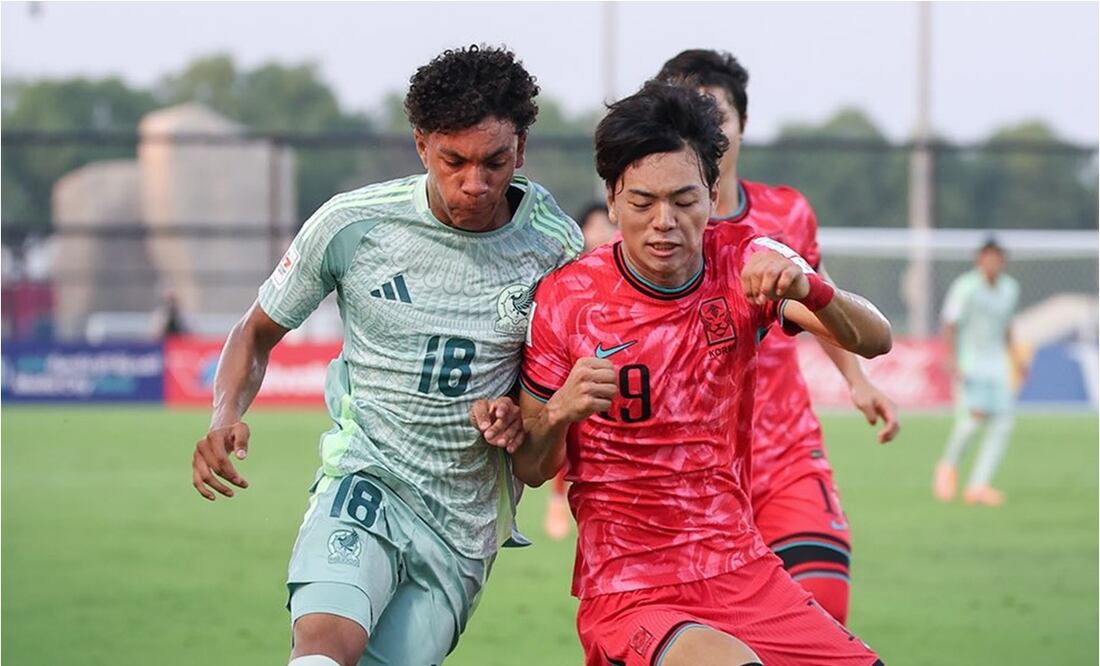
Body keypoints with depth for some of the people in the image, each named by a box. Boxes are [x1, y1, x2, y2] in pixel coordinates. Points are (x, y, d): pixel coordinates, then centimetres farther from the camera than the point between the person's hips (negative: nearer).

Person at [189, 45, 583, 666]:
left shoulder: (555, 244, -2)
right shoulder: (351, 224, -6)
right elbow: (258, 333, 9)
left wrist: (520, 417, -10)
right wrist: (226, 416, -11)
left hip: (467, 525, 2)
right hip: (366, 480, -2)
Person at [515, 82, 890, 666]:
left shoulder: (744, 265, 0)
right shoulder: (566, 299, -7)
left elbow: (874, 341, -12)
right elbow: (531, 470, 1)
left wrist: (807, 289, -32)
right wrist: (559, 412, -22)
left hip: (745, 573, 5)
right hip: (625, 596, -5)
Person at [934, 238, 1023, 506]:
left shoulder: (1010, 288, 10)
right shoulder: (965, 287, -10)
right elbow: (949, 326, -11)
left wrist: (1015, 358, 20)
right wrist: (952, 361, -21)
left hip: (995, 363, 6)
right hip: (968, 362, -6)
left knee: (1003, 423, -6)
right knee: (974, 415, -23)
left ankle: (978, 486, -3)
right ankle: (947, 466, 3)